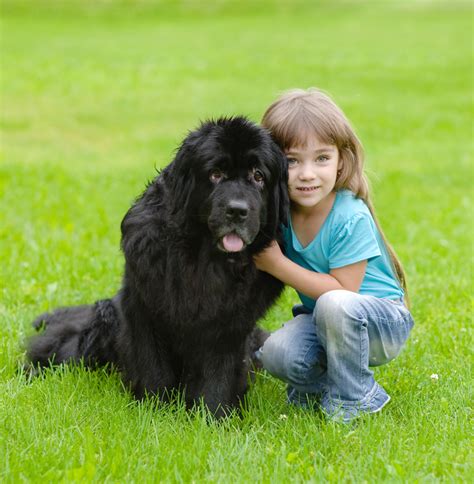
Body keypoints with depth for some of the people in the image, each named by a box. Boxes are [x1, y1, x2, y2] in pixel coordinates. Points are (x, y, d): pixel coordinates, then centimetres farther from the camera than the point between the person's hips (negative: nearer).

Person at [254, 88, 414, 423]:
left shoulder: (351, 218, -24)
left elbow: (342, 290, -23)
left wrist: (277, 264, -23)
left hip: (382, 322, -5)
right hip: (321, 320, 5)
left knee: (335, 305, -38)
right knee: (276, 354, -25)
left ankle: (353, 397, -14)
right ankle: (322, 383, 7)